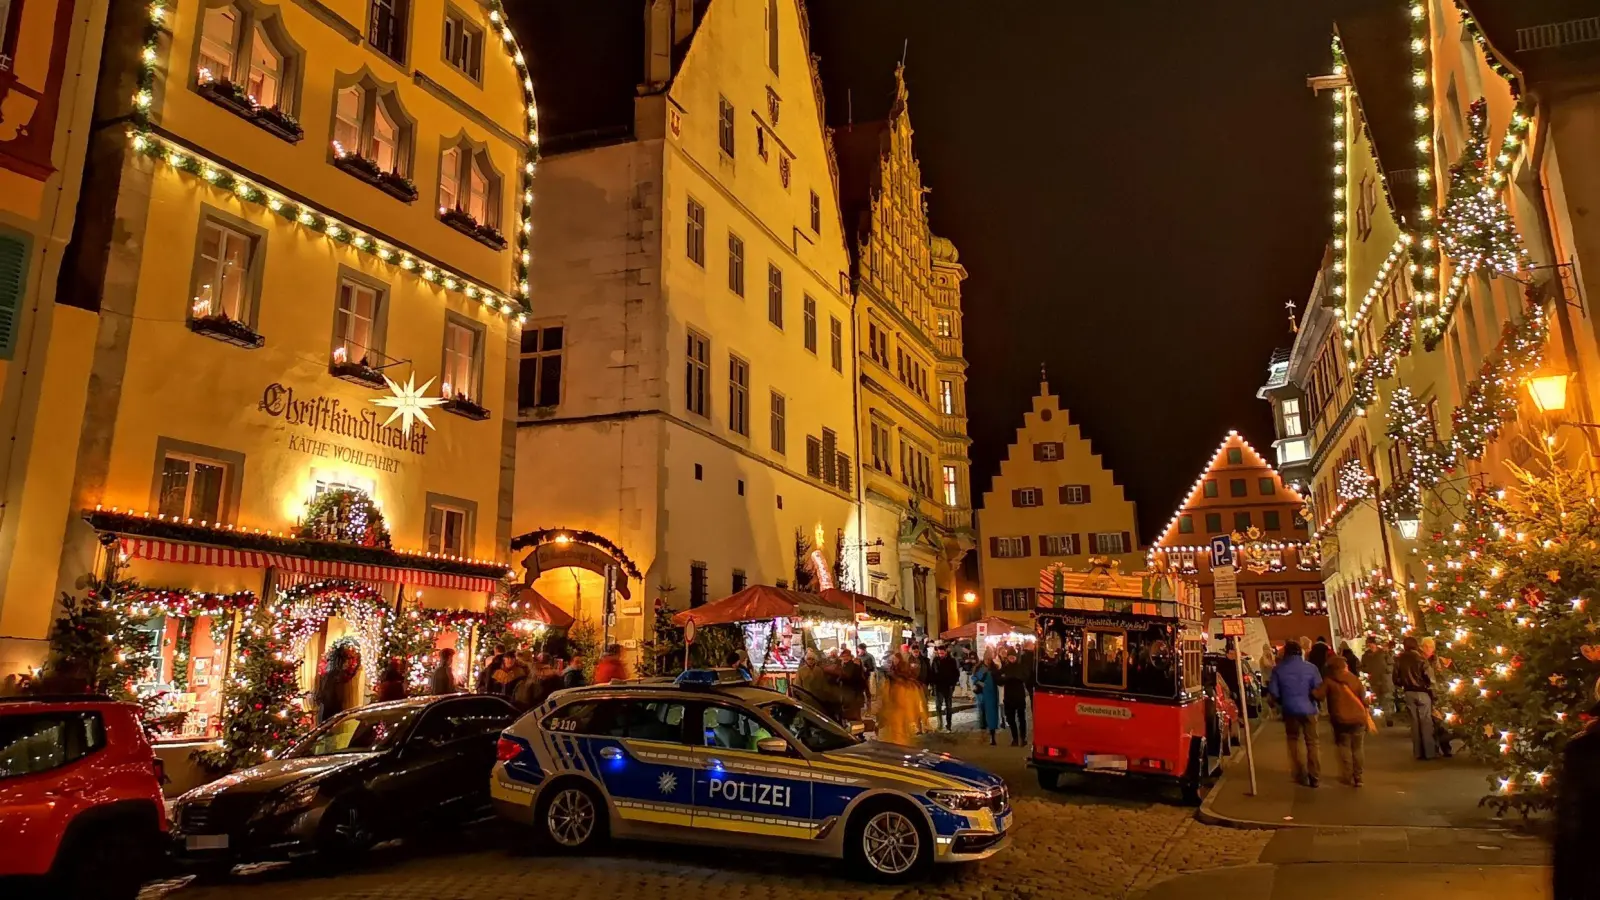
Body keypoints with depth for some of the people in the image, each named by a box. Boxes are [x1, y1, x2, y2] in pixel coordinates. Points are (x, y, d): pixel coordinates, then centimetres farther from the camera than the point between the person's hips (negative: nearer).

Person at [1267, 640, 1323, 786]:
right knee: (1311, 742, 9)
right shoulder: (1311, 668, -5)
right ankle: (1313, 776, 6)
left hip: (1290, 709, 0)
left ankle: (1300, 774, 15)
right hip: (1308, 709, 0)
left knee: (1293, 740, 14)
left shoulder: (1278, 669, -4)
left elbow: (1273, 691, -4)